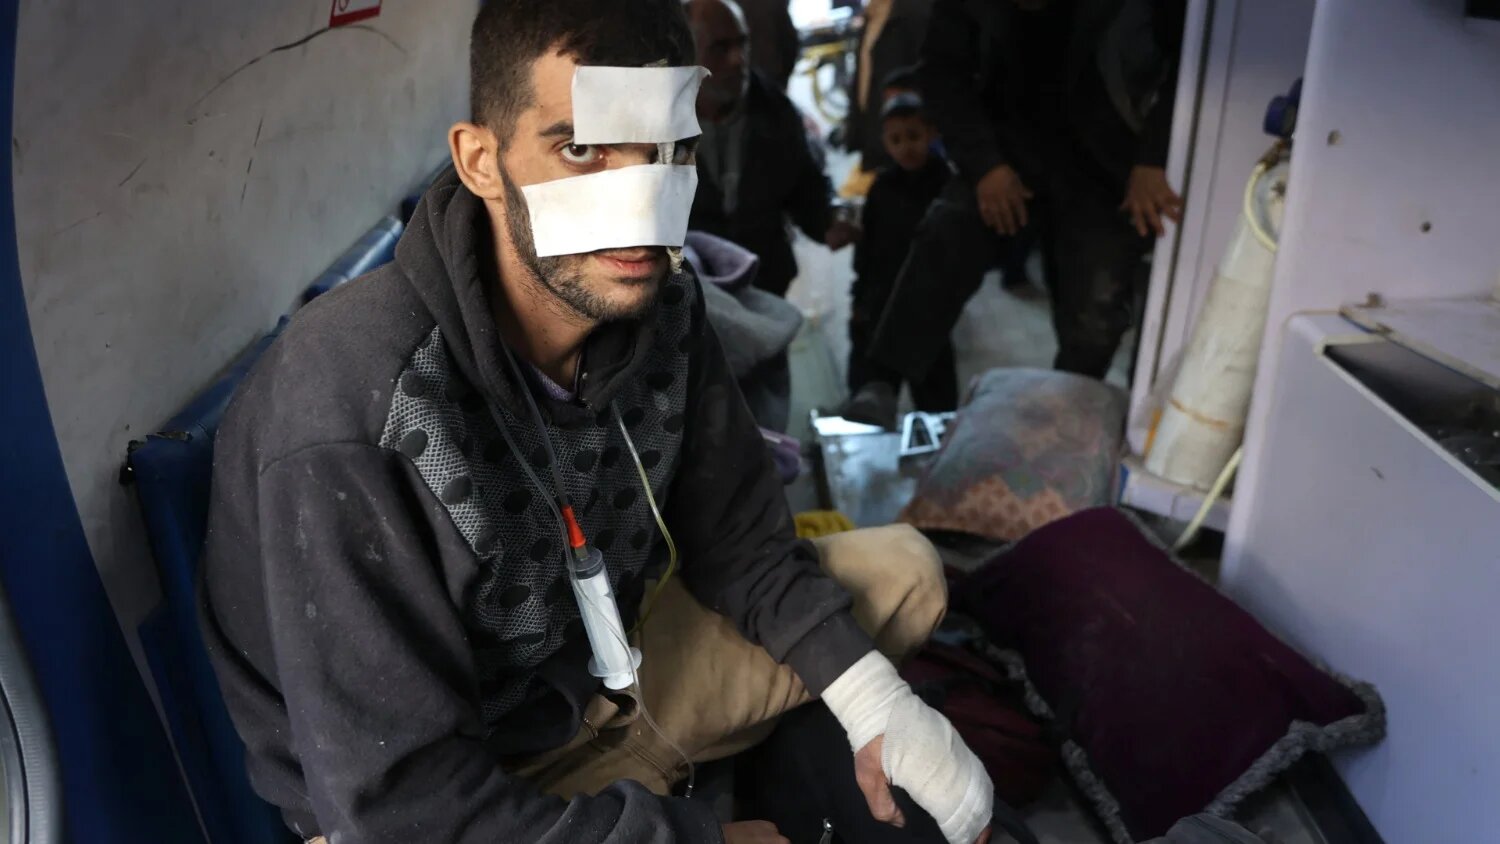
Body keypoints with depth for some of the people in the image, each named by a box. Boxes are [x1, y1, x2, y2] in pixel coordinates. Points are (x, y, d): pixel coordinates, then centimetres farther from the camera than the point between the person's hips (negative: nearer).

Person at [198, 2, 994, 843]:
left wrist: (874, 699, -16)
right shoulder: (351, 421, -34)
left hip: (604, 671, 6)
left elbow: (740, 541, -1)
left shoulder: (659, 305, -14)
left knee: (901, 569, 3)